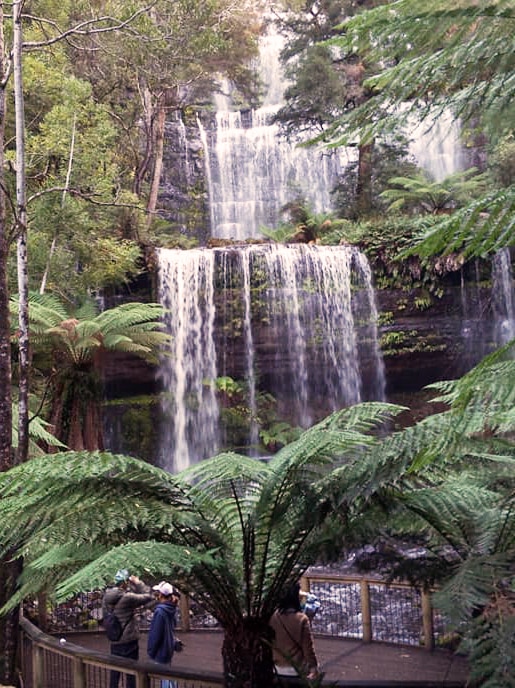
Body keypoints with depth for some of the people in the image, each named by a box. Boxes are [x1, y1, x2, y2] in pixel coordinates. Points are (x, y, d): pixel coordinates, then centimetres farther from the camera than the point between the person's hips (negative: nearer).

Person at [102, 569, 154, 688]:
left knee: (115, 670, 17)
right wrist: (138, 583, -6)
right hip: (129, 640, -6)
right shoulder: (127, 597, -22)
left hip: (114, 640, 6)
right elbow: (149, 597, -16)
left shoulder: (106, 597, -1)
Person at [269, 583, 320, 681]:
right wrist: (313, 666, -4)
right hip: (297, 668, -3)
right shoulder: (301, 619, -19)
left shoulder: (273, 616, -10)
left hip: (278, 668, 3)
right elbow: (308, 646, -14)